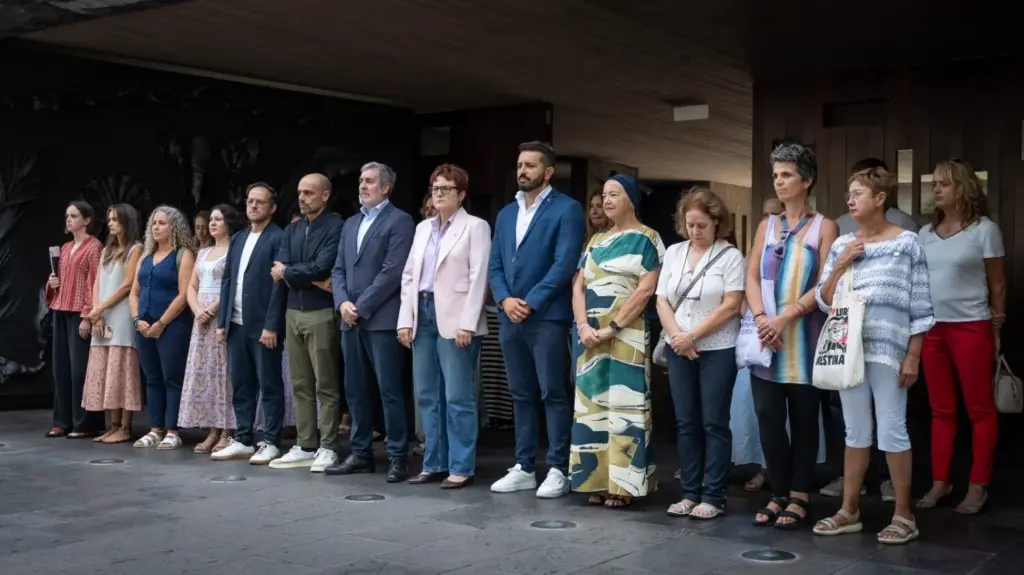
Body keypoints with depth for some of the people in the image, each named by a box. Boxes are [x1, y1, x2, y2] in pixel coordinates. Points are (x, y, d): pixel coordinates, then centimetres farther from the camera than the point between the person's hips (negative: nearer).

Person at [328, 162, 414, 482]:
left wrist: (361, 307, -13)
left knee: (390, 390, -5)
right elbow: (339, 269, 16)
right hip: (351, 320, 7)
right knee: (355, 390, 10)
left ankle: (398, 457, 1)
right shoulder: (351, 224, 20)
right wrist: (342, 303, -2)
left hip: (382, 320, -7)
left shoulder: (399, 221, -3)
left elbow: (392, 272, -13)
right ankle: (361, 453, 18)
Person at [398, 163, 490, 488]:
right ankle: (434, 464, 17)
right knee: (427, 395, 9)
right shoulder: (423, 228, 18)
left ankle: (461, 467, 2)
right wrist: (405, 319, 6)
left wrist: (467, 323, -17)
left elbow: (478, 277, -9)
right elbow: (409, 275, 15)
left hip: (455, 318, -7)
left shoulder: (475, 227, -1)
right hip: (423, 315, 7)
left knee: (458, 397, -5)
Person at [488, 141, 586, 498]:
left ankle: (558, 469, 5)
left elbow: (565, 263, -12)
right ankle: (524, 467, 17)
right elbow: (495, 265, 14)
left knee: (553, 394, -2)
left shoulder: (567, 209, -3)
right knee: (522, 395, 11)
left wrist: (530, 303, -14)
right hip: (510, 317, 6)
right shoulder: (506, 214, 18)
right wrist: (505, 300, -4)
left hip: (547, 316, -6)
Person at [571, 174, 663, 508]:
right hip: (592, 335, 6)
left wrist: (612, 327, -16)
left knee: (623, 406, -6)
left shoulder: (647, 239, -1)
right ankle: (599, 481, 12)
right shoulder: (596, 241, 17)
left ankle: (623, 484, -1)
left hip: (627, 335, -6)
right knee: (592, 406, 5)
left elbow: (646, 289, -11)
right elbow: (579, 286, 10)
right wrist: (584, 326, -7)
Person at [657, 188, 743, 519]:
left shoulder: (730, 256, -4)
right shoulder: (673, 253, 10)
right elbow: (662, 301, 7)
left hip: (717, 350, -4)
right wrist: (677, 336, -9)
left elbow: (730, 306, -11)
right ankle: (690, 493, 15)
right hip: (678, 350, 4)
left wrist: (692, 335, -14)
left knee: (714, 423, -1)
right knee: (686, 423, 7)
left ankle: (713, 497, 6)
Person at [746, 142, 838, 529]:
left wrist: (785, 318, -17)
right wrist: (760, 318, -11)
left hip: (804, 335, -4)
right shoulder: (766, 227, 14)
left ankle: (798, 497, 10)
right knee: (768, 416, 2)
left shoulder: (824, 227, 1)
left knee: (803, 416, 3)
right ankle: (778, 494, 12)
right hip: (766, 335, 4)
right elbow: (752, 278, 6)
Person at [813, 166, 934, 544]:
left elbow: (920, 306, -3)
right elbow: (823, 301, 10)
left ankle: (904, 515, 11)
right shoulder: (842, 244, 9)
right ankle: (849, 511, 19)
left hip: (887, 350, -4)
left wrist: (913, 357, -8)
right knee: (855, 432, 11)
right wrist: (840, 265, -5)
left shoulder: (906, 242, -3)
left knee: (892, 432, -1)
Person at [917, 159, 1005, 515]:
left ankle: (978, 486, 8)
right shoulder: (926, 233, 11)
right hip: (932, 328, 5)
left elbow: (998, 285, -1)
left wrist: (995, 329, -2)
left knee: (979, 409, 2)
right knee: (941, 410, 9)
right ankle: (940, 482, 15)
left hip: (971, 327, -5)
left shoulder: (984, 229, -3)